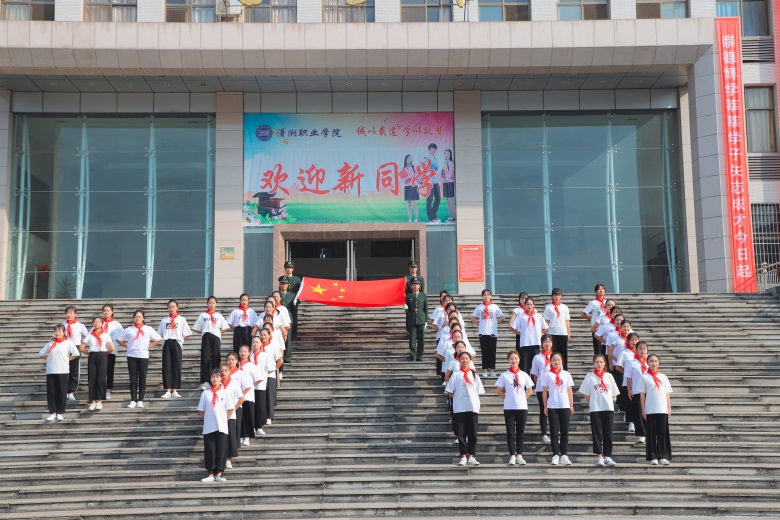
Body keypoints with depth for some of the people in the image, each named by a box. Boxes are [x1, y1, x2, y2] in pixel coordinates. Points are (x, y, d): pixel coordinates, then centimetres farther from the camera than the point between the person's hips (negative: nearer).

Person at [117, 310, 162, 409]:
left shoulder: (148, 329, 4)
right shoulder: (129, 329, 7)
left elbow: (159, 339, 7)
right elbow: (119, 339, 13)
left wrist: (149, 346, 0)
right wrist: (126, 346, 2)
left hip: (143, 356, -1)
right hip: (131, 356, 1)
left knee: (142, 380, 1)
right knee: (133, 380, 1)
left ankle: (140, 401, 6)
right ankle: (133, 401, 4)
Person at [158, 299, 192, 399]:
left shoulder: (181, 320, 6)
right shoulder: (164, 320, 11)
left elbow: (187, 334, 6)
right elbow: (159, 334, 12)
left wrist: (180, 339, -2)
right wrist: (164, 340, -2)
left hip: (177, 344, -1)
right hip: (166, 344, 2)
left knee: (177, 367, -3)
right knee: (166, 367, -3)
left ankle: (175, 390, 3)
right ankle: (168, 391, 1)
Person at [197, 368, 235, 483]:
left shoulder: (225, 392, 2)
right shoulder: (205, 393, 3)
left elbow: (231, 409, 5)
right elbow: (201, 410, 8)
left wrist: (224, 420, 1)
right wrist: (207, 420, 3)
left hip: (222, 427, 0)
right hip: (208, 428, 0)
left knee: (221, 450, 0)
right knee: (209, 451, 2)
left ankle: (218, 474, 6)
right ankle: (211, 474, 8)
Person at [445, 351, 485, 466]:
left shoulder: (474, 375, 13)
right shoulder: (456, 374, 7)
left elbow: (479, 391, 13)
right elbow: (449, 391, 6)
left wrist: (473, 400, 4)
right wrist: (457, 399, 2)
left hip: (473, 408, 1)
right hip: (459, 408, -1)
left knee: (472, 433, -1)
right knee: (461, 433, -1)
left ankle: (471, 456, 3)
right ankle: (463, 456, 5)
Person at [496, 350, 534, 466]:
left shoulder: (524, 375, 4)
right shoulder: (504, 375, 0)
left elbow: (530, 391, 12)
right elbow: (499, 390, 7)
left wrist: (522, 398, 4)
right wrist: (507, 398, 2)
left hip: (522, 407, 1)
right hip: (509, 408, -1)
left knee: (520, 433, 6)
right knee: (510, 433, 1)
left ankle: (519, 455, 12)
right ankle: (512, 456, 4)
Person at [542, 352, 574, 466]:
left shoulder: (566, 374, 8)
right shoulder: (547, 375, 3)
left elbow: (569, 391, 10)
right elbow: (544, 391, 4)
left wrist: (571, 405, 6)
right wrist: (545, 406, -1)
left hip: (565, 406, 2)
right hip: (552, 406, -1)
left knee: (565, 432, 2)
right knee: (554, 431, 0)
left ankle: (564, 455, 5)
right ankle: (555, 455, 3)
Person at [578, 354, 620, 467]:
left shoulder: (608, 376, 8)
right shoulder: (590, 376, 2)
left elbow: (613, 393, 13)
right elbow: (586, 394, 5)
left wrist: (608, 401, 4)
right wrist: (593, 403, 2)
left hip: (608, 408, 2)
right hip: (595, 409, -2)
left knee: (608, 433, 2)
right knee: (597, 433, 0)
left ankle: (607, 456, 8)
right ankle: (599, 456, 6)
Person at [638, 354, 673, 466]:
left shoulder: (663, 377, 11)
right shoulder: (645, 377, 3)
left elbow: (667, 394, 12)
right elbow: (642, 394, 1)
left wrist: (669, 407, 6)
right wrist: (643, 409, -4)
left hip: (662, 410, 2)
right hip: (650, 410, -2)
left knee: (663, 433, 1)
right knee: (651, 434, 0)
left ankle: (663, 457, 5)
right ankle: (653, 457, 5)